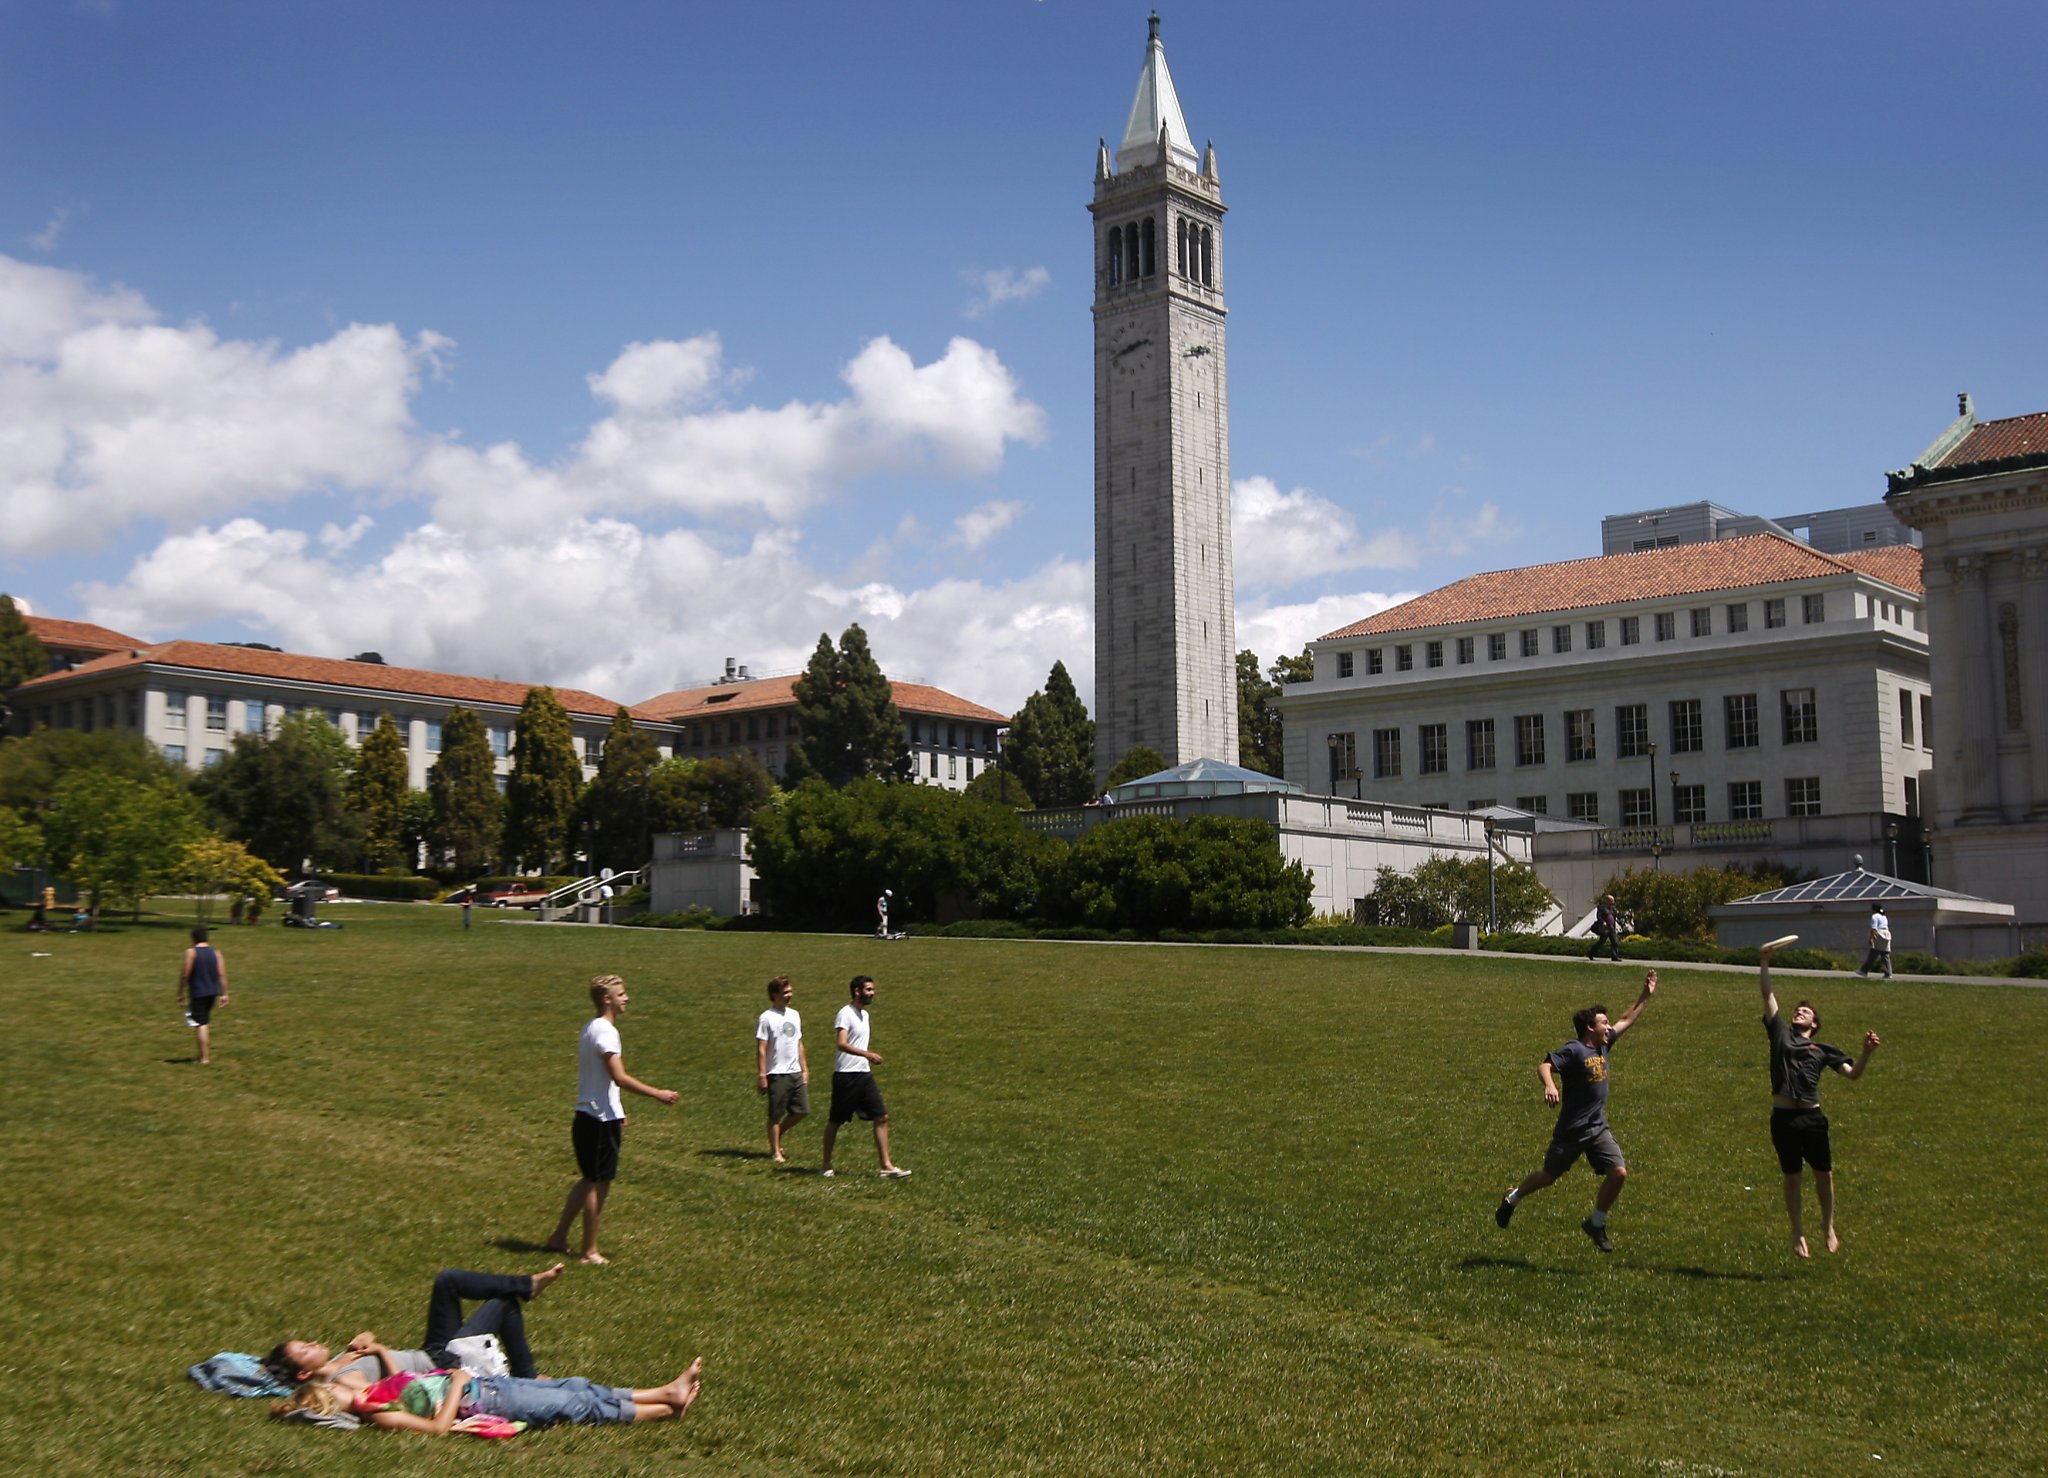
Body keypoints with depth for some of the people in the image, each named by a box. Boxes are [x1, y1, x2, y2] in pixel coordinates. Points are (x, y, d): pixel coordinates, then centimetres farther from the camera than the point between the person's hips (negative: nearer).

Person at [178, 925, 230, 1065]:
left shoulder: (191, 952, -10)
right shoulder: (216, 953, 4)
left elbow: (184, 975, -11)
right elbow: (222, 974, 0)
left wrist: (180, 994, -2)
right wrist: (224, 994, 4)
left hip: (197, 993, -5)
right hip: (212, 992, 5)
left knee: (201, 1025, -5)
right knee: (206, 1021, 22)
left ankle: (205, 1057, -10)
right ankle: (206, 1052, 30)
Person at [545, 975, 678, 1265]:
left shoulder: (592, 1028, 13)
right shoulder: (604, 1031, -18)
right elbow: (620, 1077, -26)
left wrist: (616, 1112, 24)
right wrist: (657, 1094, -22)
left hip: (589, 1117, 10)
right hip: (600, 1120, -10)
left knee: (590, 1180, 19)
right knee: (599, 1183, 0)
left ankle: (559, 1238, 25)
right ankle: (590, 1251, 8)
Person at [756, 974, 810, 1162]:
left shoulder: (794, 1015, 12)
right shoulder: (767, 1018, -9)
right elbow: (761, 1049, -10)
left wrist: (805, 1069, 15)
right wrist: (762, 1075, -14)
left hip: (796, 1072, 7)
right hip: (777, 1074, -7)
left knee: (802, 1111, 5)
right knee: (776, 1115, 1)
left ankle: (776, 1137, 24)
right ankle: (776, 1152, 12)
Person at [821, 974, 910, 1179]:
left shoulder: (864, 1014, 14)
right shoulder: (845, 1014, -13)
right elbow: (841, 1044, -25)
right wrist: (867, 1054, -34)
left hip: (864, 1074, 8)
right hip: (846, 1075, -8)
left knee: (881, 1117, -1)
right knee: (835, 1121, 5)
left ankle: (886, 1165, -1)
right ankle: (827, 1164, 19)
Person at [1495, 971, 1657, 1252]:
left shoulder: (1604, 1045, 7)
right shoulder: (1574, 1050, -16)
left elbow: (1627, 1020, 21)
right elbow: (1544, 1066, -28)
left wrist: (1645, 996, 19)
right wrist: (1549, 1085, -47)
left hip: (1598, 1127, 7)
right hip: (1572, 1130, -7)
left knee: (1619, 1173, -8)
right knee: (1549, 1175, 9)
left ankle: (1596, 1224, 10)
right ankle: (1512, 1200, 35)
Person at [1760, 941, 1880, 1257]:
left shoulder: (1822, 1050, 12)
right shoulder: (1780, 1033, 11)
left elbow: (1852, 1073, 6)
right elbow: (1767, 995, 8)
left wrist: (1867, 1052, -10)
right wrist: (1765, 962, 3)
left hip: (1812, 1117, 0)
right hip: (1783, 1116, 0)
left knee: (1824, 1174, 5)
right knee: (1792, 1177, 8)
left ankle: (1828, 1227, 26)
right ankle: (1797, 1233, 21)